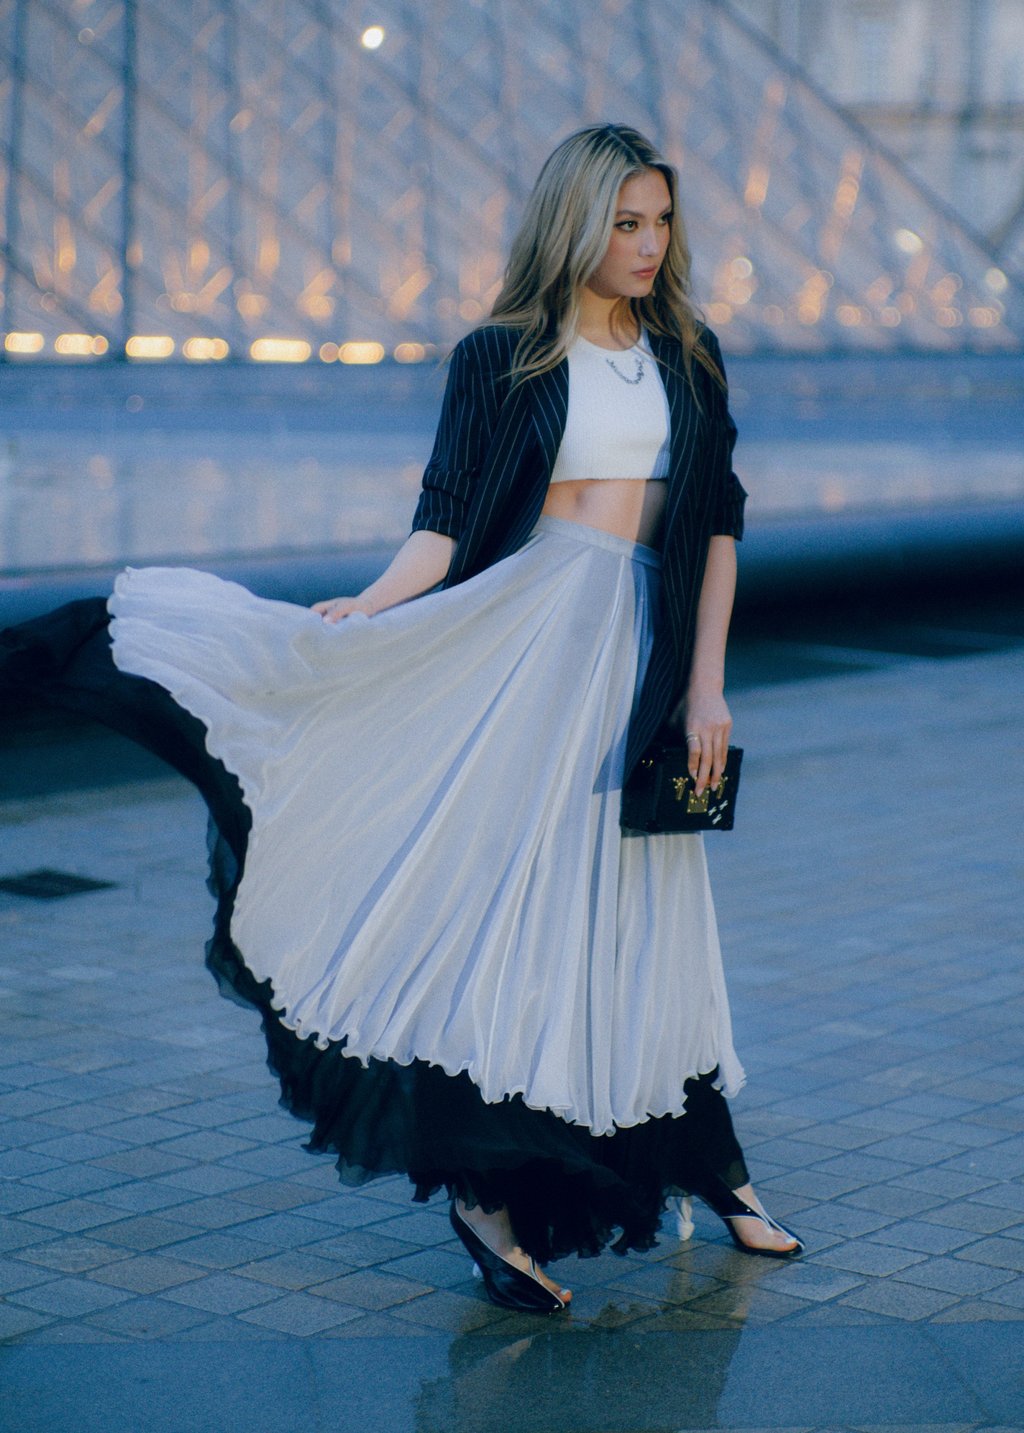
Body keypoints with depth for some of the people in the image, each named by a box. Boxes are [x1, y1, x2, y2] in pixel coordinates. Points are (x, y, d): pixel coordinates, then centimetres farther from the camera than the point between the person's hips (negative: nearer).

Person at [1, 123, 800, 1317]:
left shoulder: (687, 356, 9)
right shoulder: (499, 358, -1)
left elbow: (718, 525, 9)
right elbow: (446, 519, -7)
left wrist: (705, 681, 3)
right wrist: (365, 611, -23)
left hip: (643, 649, 4)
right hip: (525, 636, -3)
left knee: (647, 915, 10)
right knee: (510, 893, -7)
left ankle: (701, 1162, 24)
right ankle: (483, 1186, -1)